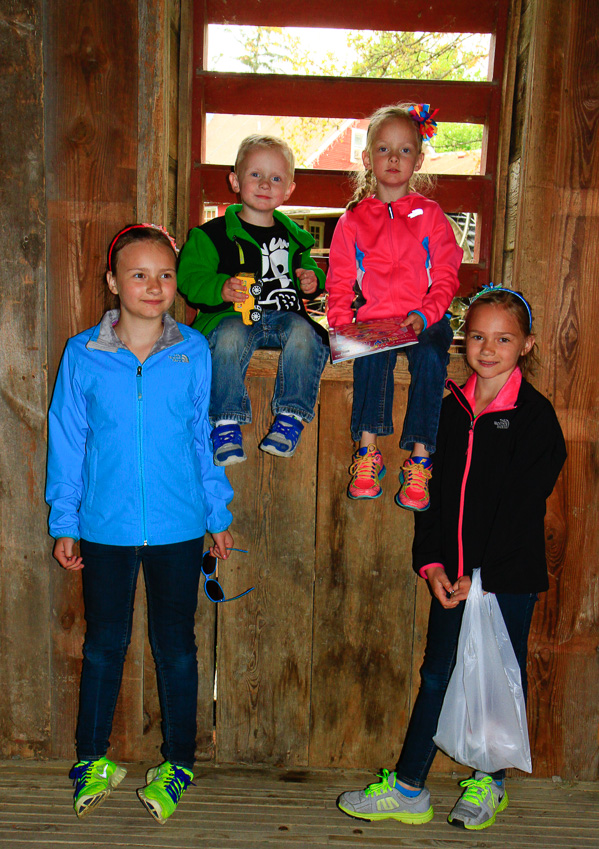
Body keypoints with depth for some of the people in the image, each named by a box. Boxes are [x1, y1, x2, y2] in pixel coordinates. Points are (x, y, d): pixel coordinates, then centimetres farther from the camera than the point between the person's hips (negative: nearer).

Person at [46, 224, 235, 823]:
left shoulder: (194, 352, -2)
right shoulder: (83, 354, -3)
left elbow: (206, 435, 3)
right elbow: (67, 441, 2)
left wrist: (218, 514, 5)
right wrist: (64, 522, 4)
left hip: (179, 527, 0)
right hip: (105, 527, 0)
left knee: (175, 646, 12)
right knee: (104, 645, 15)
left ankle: (178, 763, 30)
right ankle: (92, 760, 34)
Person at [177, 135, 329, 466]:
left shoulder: (292, 236, 20)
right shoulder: (212, 234, 6)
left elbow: (310, 271, 32)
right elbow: (189, 277, -2)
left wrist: (312, 281, 7)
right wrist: (220, 289, -22)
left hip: (285, 314, 3)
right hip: (233, 314, -3)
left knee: (304, 333, -30)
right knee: (229, 337, -36)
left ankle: (290, 417, -23)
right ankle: (226, 424, -27)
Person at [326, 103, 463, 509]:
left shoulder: (431, 215, 10)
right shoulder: (352, 220, 12)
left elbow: (446, 278, 4)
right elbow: (340, 283, 10)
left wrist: (423, 316, -14)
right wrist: (343, 326, -8)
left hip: (426, 320, 0)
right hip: (372, 319, 1)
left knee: (431, 355, -30)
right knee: (373, 355, -32)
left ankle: (420, 459, -26)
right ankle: (368, 450, -26)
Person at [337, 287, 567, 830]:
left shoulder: (535, 416, -9)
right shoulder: (452, 409, 6)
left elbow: (522, 508, -13)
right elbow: (434, 490, 7)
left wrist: (480, 575, -16)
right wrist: (432, 563, -3)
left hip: (509, 576, -4)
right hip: (452, 575, 4)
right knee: (436, 676, 12)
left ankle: (490, 783, 33)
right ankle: (408, 790, 23)